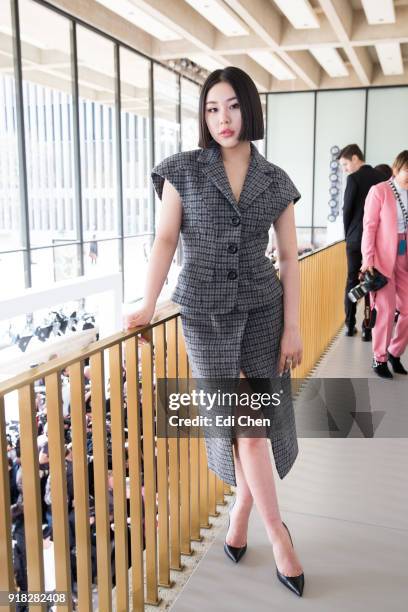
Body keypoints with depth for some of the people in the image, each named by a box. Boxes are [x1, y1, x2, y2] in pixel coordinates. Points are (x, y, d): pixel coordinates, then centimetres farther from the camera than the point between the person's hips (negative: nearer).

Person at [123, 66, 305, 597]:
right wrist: (148, 304, -16)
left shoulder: (275, 181, 4)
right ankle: (278, 536, 16)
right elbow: (165, 239, -4)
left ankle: (240, 514, 30)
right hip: (205, 313, -2)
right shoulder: (184, 170, 0)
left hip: (262, 309, 2)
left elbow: (289, 258, 5)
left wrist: (292, 327, 0)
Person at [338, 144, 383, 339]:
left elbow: (347, 210, -9)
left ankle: (350, 325, 12)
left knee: (352, 281, 9)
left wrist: (347, 235, 6)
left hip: (355, 238, -3)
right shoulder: (381, 177, 3)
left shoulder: (354, 178, -9)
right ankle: (368, 328, 5)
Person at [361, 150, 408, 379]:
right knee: (386, 310, -1)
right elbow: (369, 226, -7)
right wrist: (368, 260, -12)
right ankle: (379, 359, 15)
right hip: (383, 257, -5)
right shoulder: (379, 191, -5)